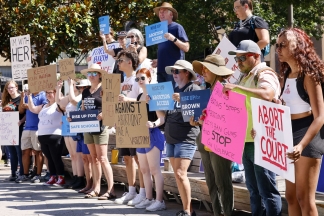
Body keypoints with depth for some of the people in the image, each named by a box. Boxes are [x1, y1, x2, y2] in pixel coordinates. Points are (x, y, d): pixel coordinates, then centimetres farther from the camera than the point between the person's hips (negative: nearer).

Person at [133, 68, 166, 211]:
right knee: (144, 170, 10)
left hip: (152, 135, -9)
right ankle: (148, 199, 17)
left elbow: (161, 118, -16)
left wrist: (153, 124, -35)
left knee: (154, 169, -9)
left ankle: (159, 201, -7)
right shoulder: (139, 97, 14)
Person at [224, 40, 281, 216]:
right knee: (253, 189, 13)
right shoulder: (246, 77, 19)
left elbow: (267, 95, -30)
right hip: (246, 141, 9)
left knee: (267, 189, -6)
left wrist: (236, 88, -30)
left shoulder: (265, 74, -9)